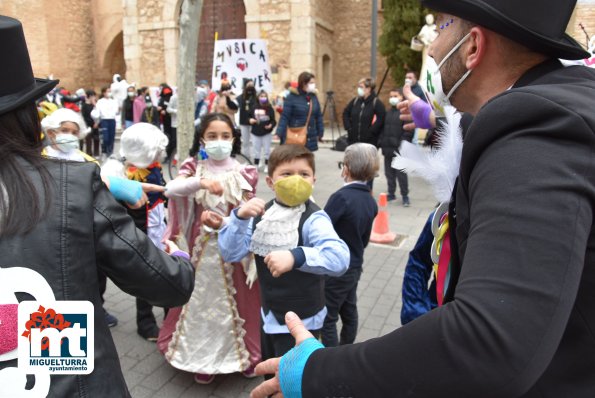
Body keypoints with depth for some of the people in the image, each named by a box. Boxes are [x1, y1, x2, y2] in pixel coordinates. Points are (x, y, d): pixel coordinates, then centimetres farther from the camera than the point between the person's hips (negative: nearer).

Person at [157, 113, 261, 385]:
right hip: (203, 248, 1)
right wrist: (200, 182, -35)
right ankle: (205, 357, 28)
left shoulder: (242, 173, -3)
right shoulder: (195, 169, -2)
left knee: (237, 301, 9)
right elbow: (170, 189, -20)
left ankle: (243, 354, 31)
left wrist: (223, 222, -19)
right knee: (203, 299, 10)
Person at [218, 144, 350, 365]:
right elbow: (230, 254, -9)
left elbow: (340, 257, -38)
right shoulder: (262, 214, -5)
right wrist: (240, 217, -23)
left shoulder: (313, 220, -22)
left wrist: (296, 257, -50)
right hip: (268, 316, 6)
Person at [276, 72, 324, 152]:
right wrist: (279, 133, -17)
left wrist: (320, 132, 11)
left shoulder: (314, 97, 8)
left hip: (310, 139, 5)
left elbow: (319, 116, 13)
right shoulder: (292, 97, -8)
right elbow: (285, 117, -11)